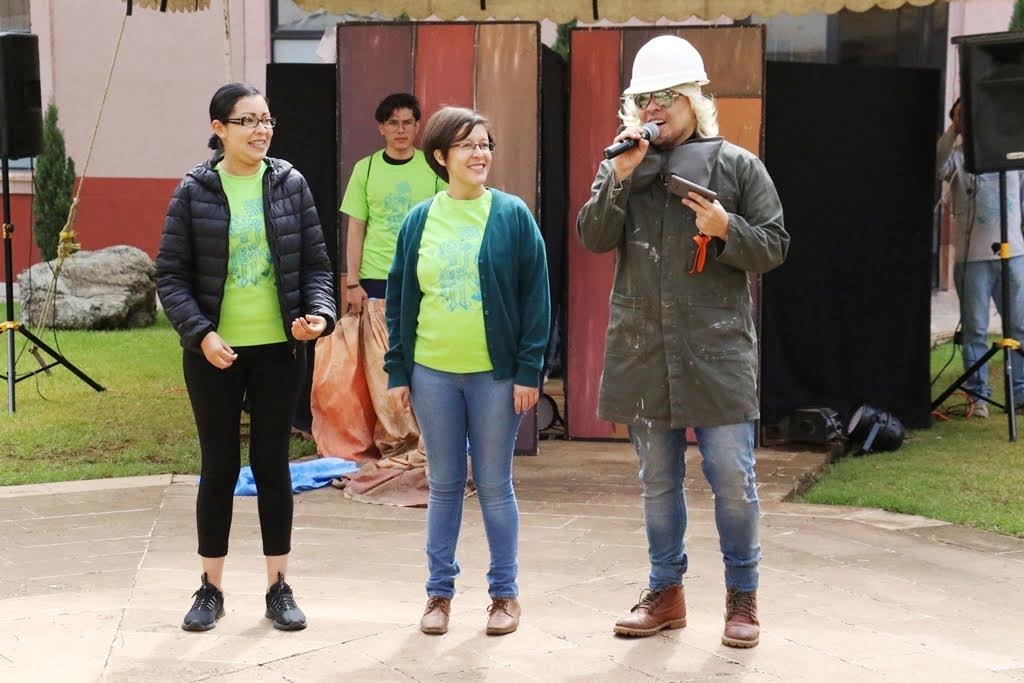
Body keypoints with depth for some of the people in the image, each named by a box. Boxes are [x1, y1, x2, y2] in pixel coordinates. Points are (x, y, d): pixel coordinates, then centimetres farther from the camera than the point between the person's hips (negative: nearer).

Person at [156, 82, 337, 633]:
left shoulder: (290, 184, 1)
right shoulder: (194, 191, -4)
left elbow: (316, 263, 4)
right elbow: (171, 274, -4)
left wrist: (319, 312, -14)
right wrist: (200, 333, -16)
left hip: (278, 347, 1)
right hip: (214, 350, -1)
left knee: (272, 463, 8)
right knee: (220, 466, 7)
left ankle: (278, 587, 19)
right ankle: (211, 589, 20)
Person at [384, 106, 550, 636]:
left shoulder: (512, 216, -2)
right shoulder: (420, 221, 5)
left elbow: (535, 297, -4)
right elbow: (399, 300, 8)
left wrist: (529, 371, -9)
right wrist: (397, 372, 4)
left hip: (495, 374, -2)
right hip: (433, 374, 2)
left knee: (494, 485, 6)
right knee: (444, 484, 10)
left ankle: (505, 592, 18)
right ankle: (440, 590, 21)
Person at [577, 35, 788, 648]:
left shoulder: (737, 165, 2)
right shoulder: (622, 166, 9)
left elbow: (775, 248, 2)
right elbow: (593, 238, -3)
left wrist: (726, 229, -16)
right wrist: (620, 177, -15)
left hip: (718, 350, -3)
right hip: (642, 351, 3)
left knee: (732, 477, -1)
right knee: (657, 478, 12)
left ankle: (743, 596, 15)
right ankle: (666, 593, 25)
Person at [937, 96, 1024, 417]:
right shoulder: (957, 157, 0)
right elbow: (939, 164, -24)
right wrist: (955, 128, -29)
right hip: (972, 256, -3)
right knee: (975, 329, 2)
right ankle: (978, 395, 10)